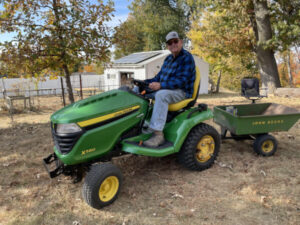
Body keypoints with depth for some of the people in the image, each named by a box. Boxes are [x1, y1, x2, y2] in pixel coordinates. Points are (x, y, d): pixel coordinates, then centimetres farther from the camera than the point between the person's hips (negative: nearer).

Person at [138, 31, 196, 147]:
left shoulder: (187, 57, -11)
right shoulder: (168, 58, 15)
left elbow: (182, 81, -22)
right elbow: (159, 77, 20)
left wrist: (160, 85, -32)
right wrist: (145, 82, 2)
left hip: (182, 92, -9)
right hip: (164, 89, 9)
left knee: (161, 94, -39)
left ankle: (158, 134, -39)